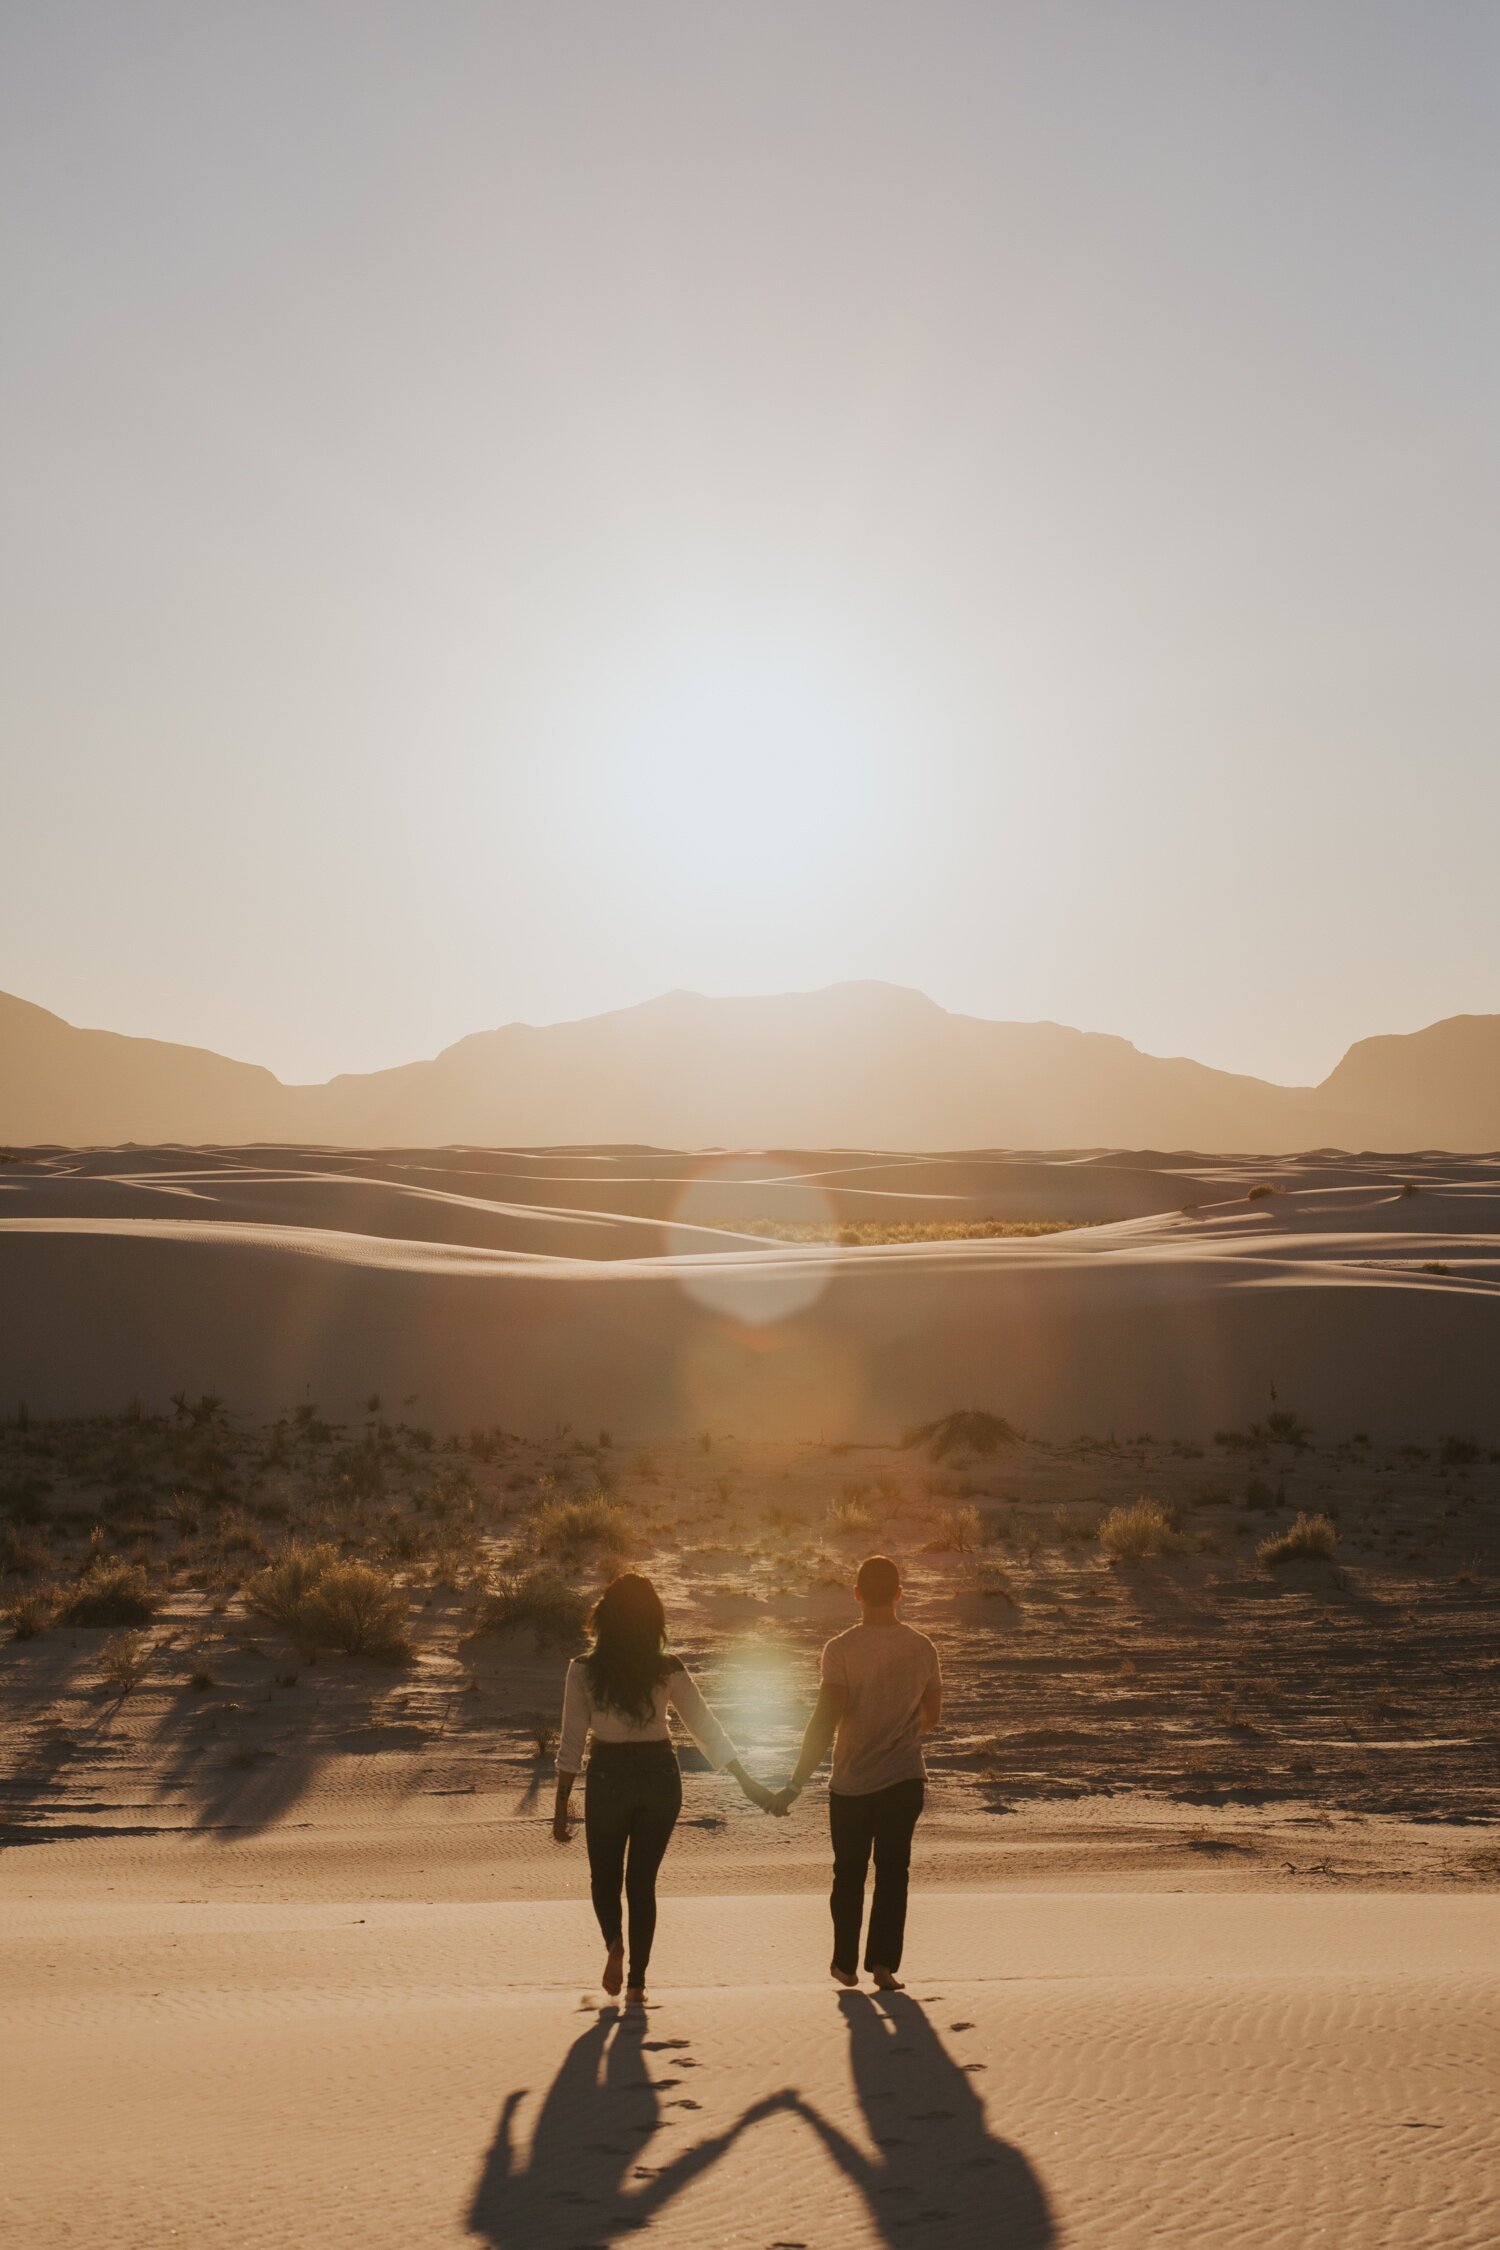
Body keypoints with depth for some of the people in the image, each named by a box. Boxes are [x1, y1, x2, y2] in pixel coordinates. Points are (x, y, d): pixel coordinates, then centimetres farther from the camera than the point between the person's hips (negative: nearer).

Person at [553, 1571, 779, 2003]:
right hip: (659, 1776, 2)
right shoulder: (668, 1670, -6)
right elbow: (707, 1728, -1)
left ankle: (614, 1942, -10)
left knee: (604, 1874, 18)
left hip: (608, 1776, -1)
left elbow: (572, 1743, -9)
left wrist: (561, 1806, -1)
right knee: (643, 1879, 15)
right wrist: (746, 1781, 7)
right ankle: (637, 1981, 12)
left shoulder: (584, 1670, -10)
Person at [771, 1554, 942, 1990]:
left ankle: (845, 1964, 21)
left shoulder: (842, 1649, -14)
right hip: (906, 1778, 2)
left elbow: (826, 1721, -18)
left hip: (852, 1783, -2)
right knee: (893, 1871, 8)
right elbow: (932, 1715, 10)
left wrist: (796, 1784, -15)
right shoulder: (922, 1648, -1)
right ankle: (883, 1962, 0)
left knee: (849, 1873, 13)